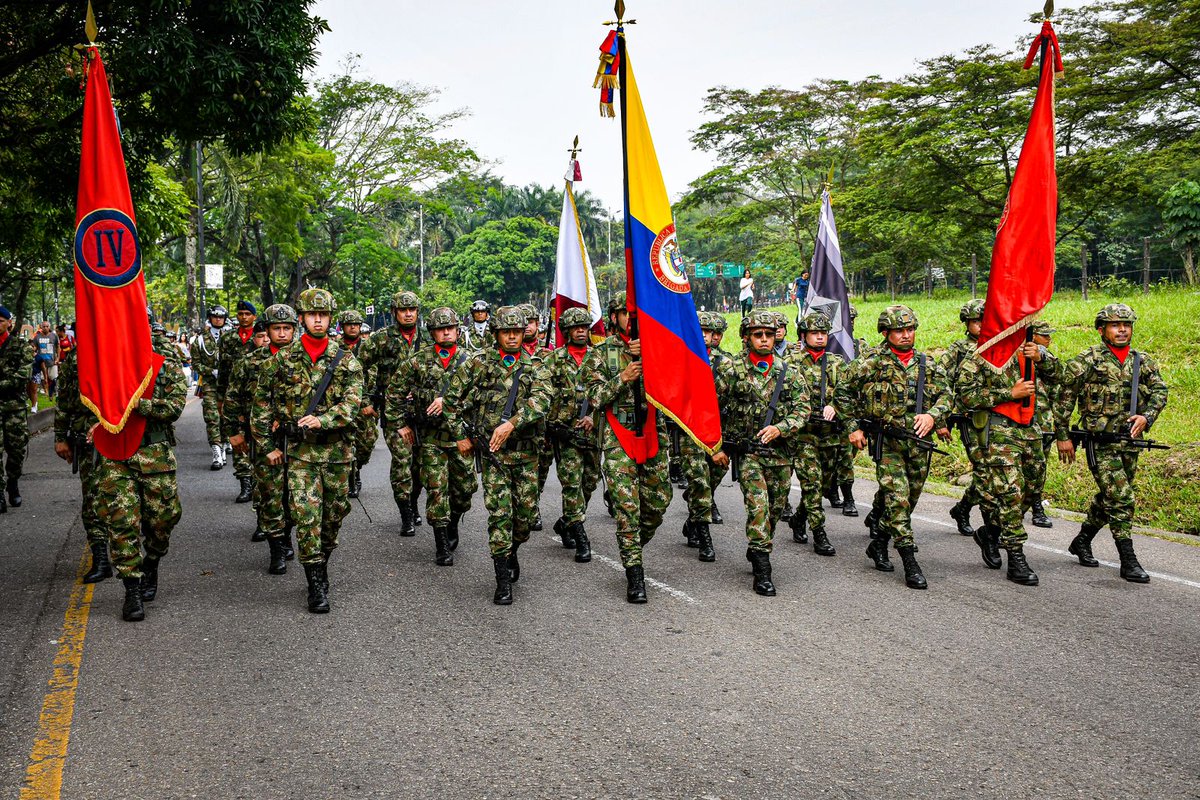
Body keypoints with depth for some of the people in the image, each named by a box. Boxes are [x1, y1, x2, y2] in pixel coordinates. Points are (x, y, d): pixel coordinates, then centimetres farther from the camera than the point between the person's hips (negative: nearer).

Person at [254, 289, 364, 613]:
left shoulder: (346, 361, 1)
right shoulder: (282, 360, 2)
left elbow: (351, 404, -9)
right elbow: (261, 404, 7)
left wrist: (322, 420, -25)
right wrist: (267, 445, 4)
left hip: (337, 451, 1)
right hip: (299, 452, -1)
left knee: (335, 513, 11)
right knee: (306, 516, -8)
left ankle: (321, 562, 35)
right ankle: (317, 587, -2)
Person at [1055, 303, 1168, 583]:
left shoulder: (1143, 361, 10)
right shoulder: (1087, 361, -5)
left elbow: (1159, 391, 4)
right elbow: (1064, 397, -2)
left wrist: (1146, 416, -16)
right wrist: (1063, 435, -3)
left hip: (1130, 441, 6)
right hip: (1100, 442, -6)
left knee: (1108, 498, 16)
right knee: (1121, 500, -10)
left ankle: (1082, 541, 36)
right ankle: (1129, 562, -5)